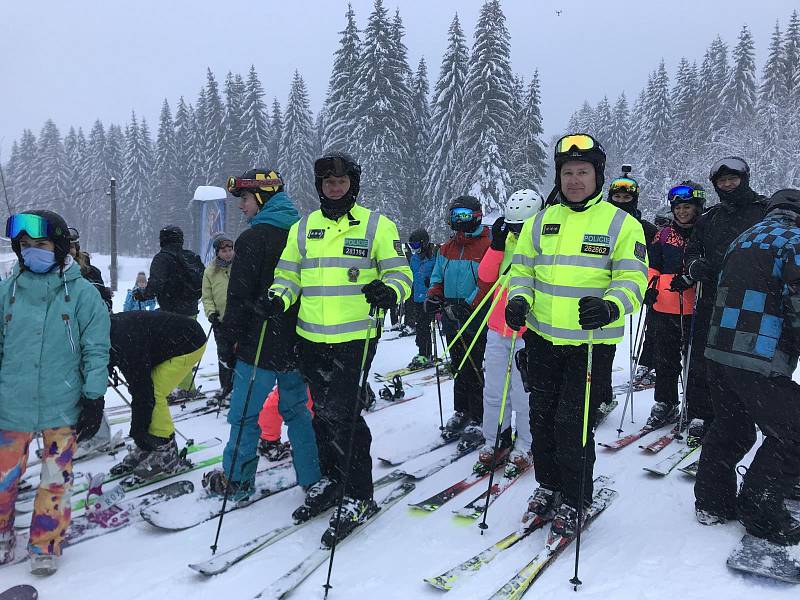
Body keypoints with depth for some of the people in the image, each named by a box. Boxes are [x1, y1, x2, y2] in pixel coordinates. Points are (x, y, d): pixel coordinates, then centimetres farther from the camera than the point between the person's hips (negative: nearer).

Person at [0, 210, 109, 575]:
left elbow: (96, 350, -3)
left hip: (63, 407, -2)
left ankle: (46, 546, 26)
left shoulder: (83, 294, -5)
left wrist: (94, 397, -6)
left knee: (55, 480, 8)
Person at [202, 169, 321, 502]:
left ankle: (237, 479, 19)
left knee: (244, 413, 7)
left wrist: (230, 338, -5)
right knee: (296, 408, 17)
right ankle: (311, 476, 22)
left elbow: (240, 297, -15)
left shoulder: (253, 238, -13)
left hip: (261, 343, -7)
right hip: (298, 343, 7)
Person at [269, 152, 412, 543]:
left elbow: (400, 273, -1)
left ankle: (358, 496, 7)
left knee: (343, 414, -8)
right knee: (323, 412, 14)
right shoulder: (303, 228, 13)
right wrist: (279, 297, -5)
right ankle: (331, 478, 32)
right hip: (311, 338, 5)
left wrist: (389, 291, -23)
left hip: (354, 339, -5)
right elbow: (288, 275, 16)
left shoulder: (377, 225, 0)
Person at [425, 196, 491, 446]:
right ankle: (461, 413, 28)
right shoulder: (446, 249, 13)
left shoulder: (487, 246, -8)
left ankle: (478, 421, 5)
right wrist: (433, 296, -2)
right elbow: (437, 278, 18)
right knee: (458, 369, 16)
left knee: (474, 371, -4)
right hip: (451, 321, 7)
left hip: (476, 320, -6)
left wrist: (467, 305, -24)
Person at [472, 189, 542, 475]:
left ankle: (524, 446, 17)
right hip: (497, 328, 5)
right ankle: (493, 440, 23)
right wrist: (497, 245, -9)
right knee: (493, 390, 10)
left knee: (523, 393, 1)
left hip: (527, 333, -5)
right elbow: (485, 277, 1)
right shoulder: (506, 240, 9)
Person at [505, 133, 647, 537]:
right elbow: (522, 269, 14)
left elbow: (633, 278, -8)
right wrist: (519, 300, -6)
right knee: (542, 417, 13)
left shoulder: (621, 224, -2)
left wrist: (611, 307, -28)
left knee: (573, 424, -2)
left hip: (591, 343, -4)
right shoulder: (541, 221, 9)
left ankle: (572, 500, 20)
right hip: (542, 338, 4)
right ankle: (547, 485, 34)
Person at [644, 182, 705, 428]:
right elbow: (653, 266, 15)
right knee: (665, 360, 10)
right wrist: (650, 286, -1)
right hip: (665, 308, 3)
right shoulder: (664, 234, 11)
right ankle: (665, 405, 21)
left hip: (695, 309, -3)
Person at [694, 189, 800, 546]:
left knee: (730, 428, 21)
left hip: (719, 351, 8)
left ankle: (712, 502, 28)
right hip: (759, 360, -8)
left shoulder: (743, 239, 20)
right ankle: (762, 515, 10)